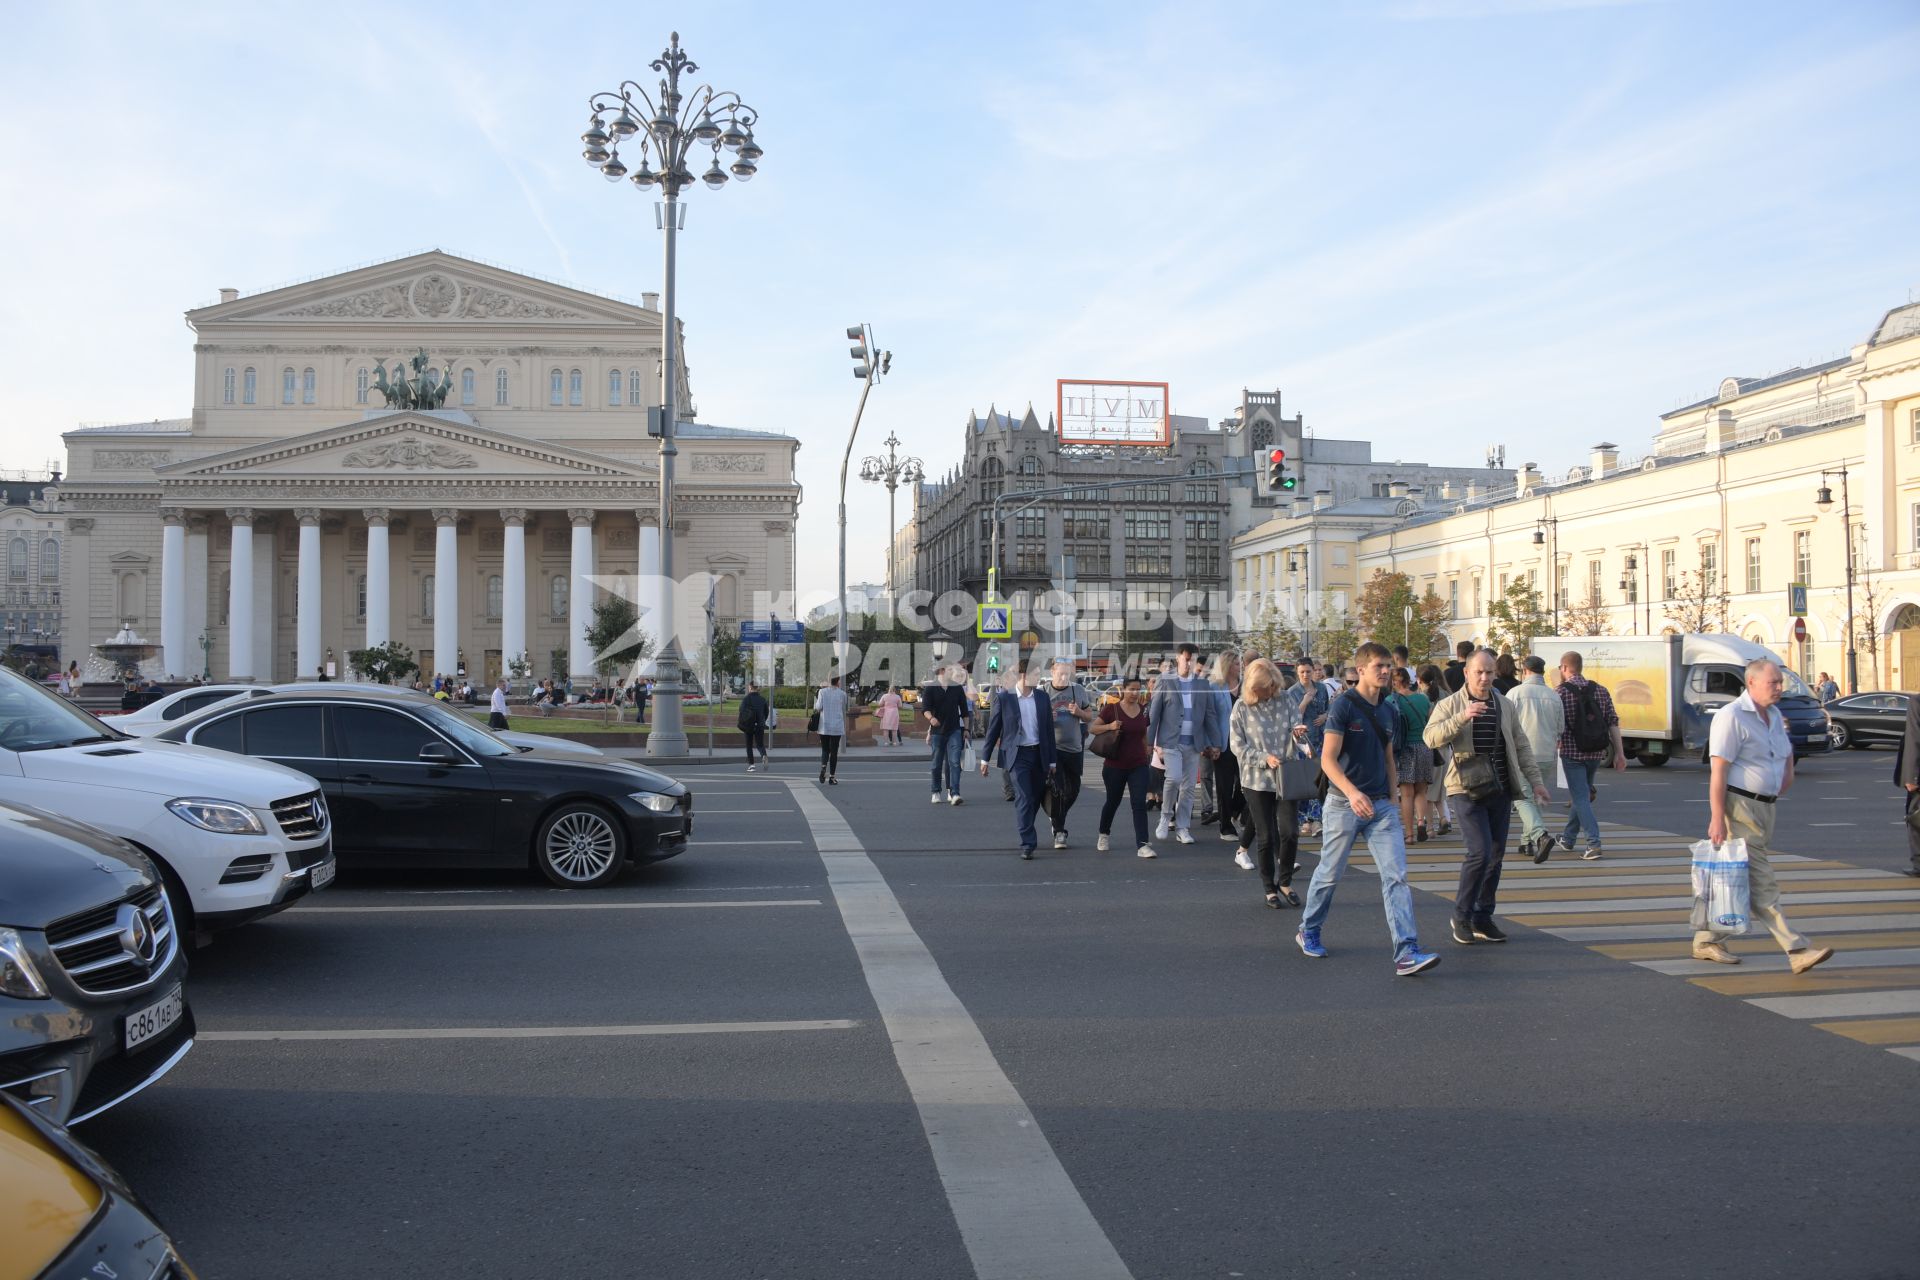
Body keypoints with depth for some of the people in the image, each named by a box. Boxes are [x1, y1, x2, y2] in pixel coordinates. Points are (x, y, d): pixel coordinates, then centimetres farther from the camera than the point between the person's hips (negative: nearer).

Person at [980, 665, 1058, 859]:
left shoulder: (1042, 697, 6)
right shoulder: (1003, 698, -4)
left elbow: (1049, 730, 9)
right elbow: (993, 729, 1)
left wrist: (1051, 762, 8)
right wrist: (984, 758, 1)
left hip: (1039, 754, 4)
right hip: (1017, 755, -4)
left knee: (1035, 798, 12)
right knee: (1023, 798, -12)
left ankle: (1025, 833, 33)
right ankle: (1027, 843, -10)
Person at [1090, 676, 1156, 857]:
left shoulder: (1144, 710, 5)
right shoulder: (1111, 709, -7)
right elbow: (1092, 729, -5)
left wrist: (1147, 751, 12)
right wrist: (1109, 726, -21)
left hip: (1138, 766, 2)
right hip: (1115, 766, -2)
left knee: (1140, 804, -9)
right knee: (1113, 802, 14)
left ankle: (1142, 845, -12)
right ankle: (1104, 834, 39)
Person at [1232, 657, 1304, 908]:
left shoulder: (1285, 702, 3)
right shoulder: (1242, 707, -2)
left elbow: (1295, 731, 5)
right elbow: (1237, 745, -3)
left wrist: (1299, 734, -19)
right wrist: (1265, 758, -14)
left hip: (1286, 777, 2)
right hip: (1256, 780, -2)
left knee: (1290, 832, -5)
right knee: (1265, 837, 4)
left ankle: (1285, 881, 17)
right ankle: (1270, 889, 19)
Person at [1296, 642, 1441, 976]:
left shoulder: (1386, 711, 10)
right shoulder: (1343, 707, -10)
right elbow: (1328, 759, -17)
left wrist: (1392, 800, 15)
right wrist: (1352, 792, -30)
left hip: (1381, 805, 5)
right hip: (1344, 803, -5)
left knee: (1396, 875, -7)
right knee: (1330, 873, 9)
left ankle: (1406, 952, -11)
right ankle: (1308, 932, 31)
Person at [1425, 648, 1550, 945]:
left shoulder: (1504, 706, 12)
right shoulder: (1451, 705, -3)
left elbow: (1521, 745, 18)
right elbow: (1431, 737, -19)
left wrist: (1535, 781, 14)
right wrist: (1462, 717, -31)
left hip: (1500, 792, 5)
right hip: (1467, 791, -5)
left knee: (1496, 855, 7)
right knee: (1480, 852, -14)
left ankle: (1483, 918, 18)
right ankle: (1461, 915, 1)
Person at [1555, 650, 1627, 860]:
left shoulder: (1561, 692, -8)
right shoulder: (1600, 690, 6)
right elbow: (1613, 723, 3)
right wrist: (1619, 753, 5)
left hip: (1572, 754, -5)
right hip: (1596, 754, 5)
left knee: (1581, 797, -3)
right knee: (1583, 794, 19)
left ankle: (1594, 844, -16)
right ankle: (1568, 837, 34)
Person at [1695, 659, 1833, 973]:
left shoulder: (1775, 715, 14)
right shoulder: (1731, 717, -13)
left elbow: (1786, 751, 33)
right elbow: (1718, 771, -17)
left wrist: (1787, 775, 14)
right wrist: (1717, 818, -21)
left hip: (1766, 807, 8)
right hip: (1739, 806, -8)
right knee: (1760, 883, -6)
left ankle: (1706, 941, 20)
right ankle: (1796, 950, -8)